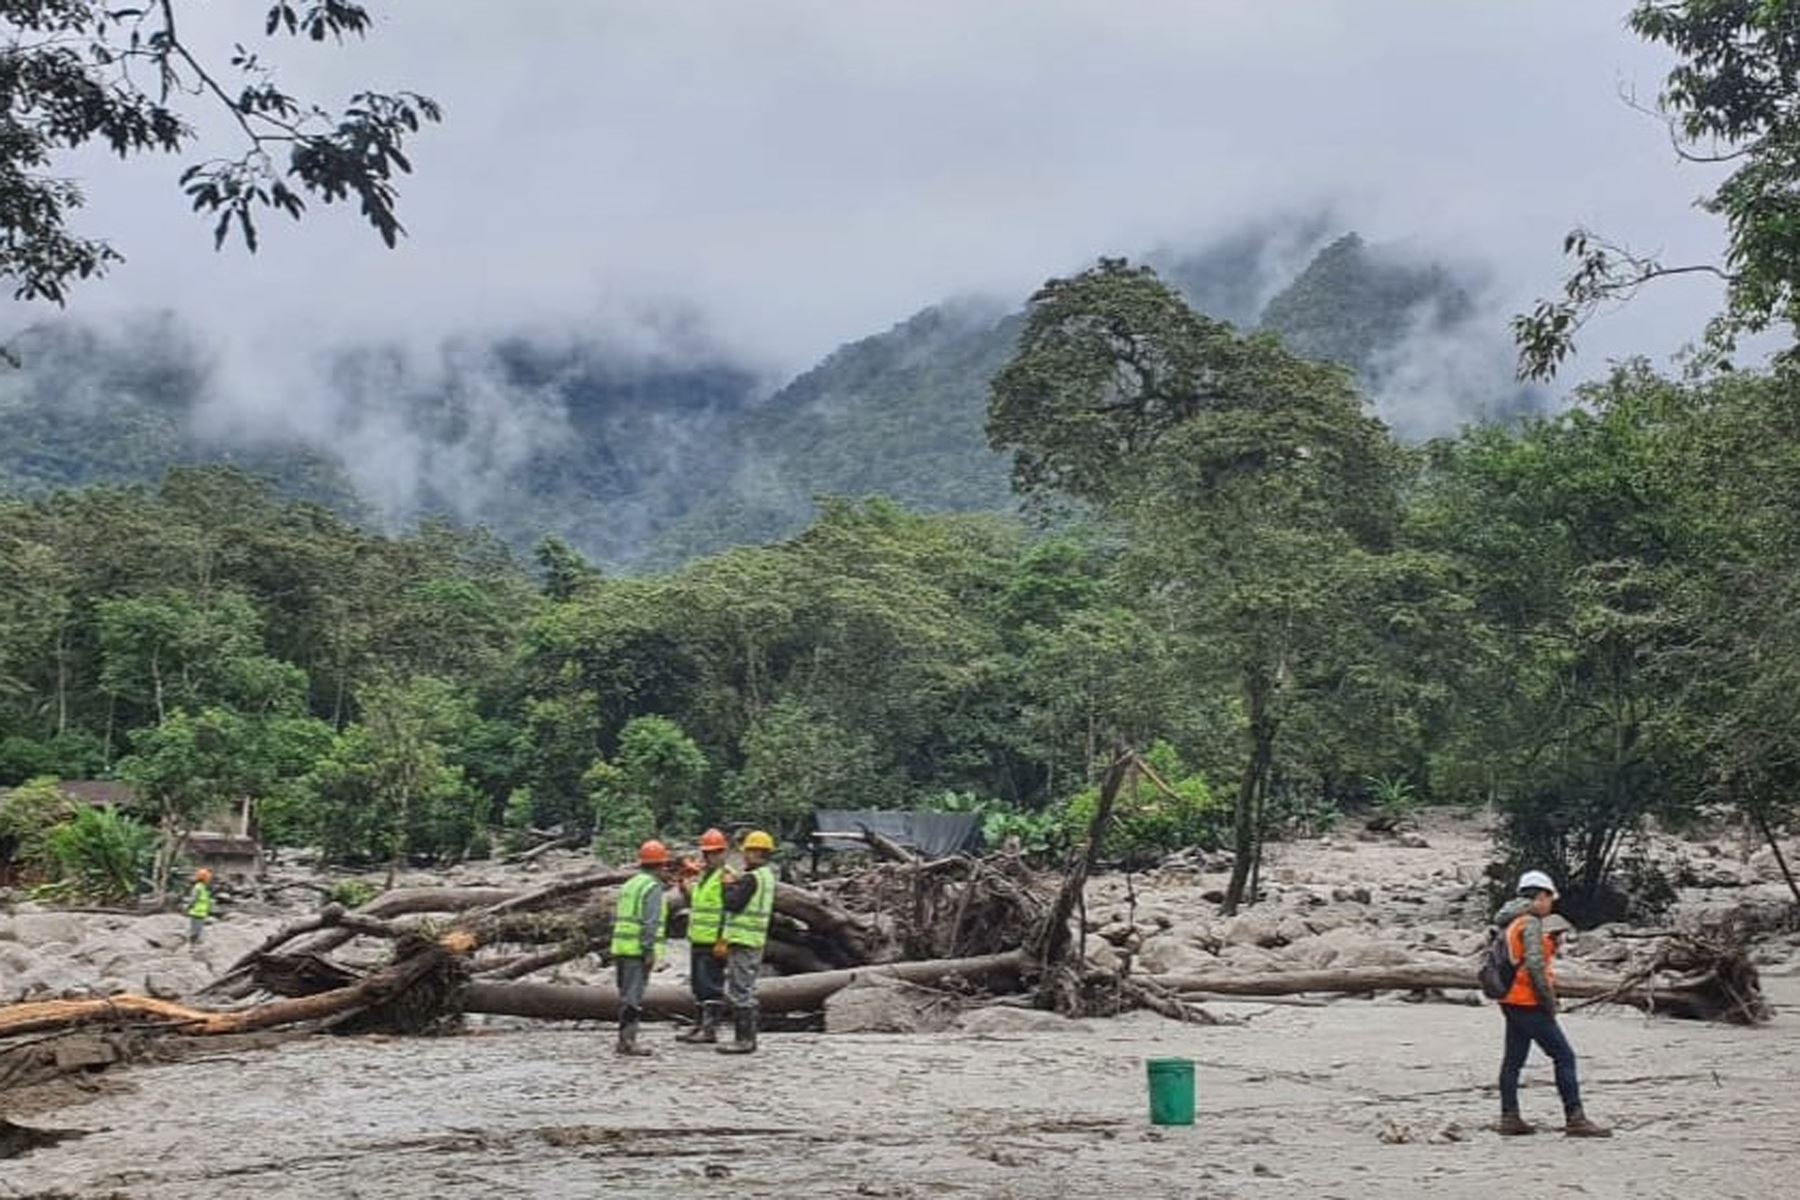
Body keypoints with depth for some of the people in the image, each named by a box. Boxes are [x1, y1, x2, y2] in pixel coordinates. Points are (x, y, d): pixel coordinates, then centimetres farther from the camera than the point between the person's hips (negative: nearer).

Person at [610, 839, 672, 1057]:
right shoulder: (653, 887, -10)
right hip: (638, 950, -9)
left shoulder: (630, 884, 18)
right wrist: (650, 952, -19)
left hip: (621, 947, 9)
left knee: (626, 995, 13)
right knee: (634, 996, -8)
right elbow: (650, 922, -19)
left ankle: (624, 1038, 17)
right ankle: (628, 1039, -10)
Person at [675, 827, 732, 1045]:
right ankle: (702, 1024, 21)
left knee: (711, 985, -8)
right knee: (698, 984, 13)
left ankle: (711, 1029, -6)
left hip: (713, 943, -9)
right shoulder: (701, 876, 17)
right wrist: (685, 889, 9)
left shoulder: (725, 877, -11)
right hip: (697, 939, 9)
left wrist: (722, 941, -21)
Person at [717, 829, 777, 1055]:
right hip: (756, 941, 10)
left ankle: (743, 1039, -7)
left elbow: (732, 903, -19)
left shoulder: (751, 878, -16)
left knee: (739, 991, -7)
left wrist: (728, 886, -2)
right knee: (748, 991, 15)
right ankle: (749, 1038, 20)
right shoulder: (768, 876, 14)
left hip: (743, 940, -10)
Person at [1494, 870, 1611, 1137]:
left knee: (1513, 1059, 12)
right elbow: (1534, 965, -21)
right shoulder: (1531, 923, -14)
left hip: (1510, 1002, 10)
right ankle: (1575, 1119, -8)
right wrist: (1548, 1000, -15)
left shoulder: (1508, 923, 14)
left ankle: (1509, 1118, 15)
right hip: (1528, 1003, -10)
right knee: (1564, 1056, -6)